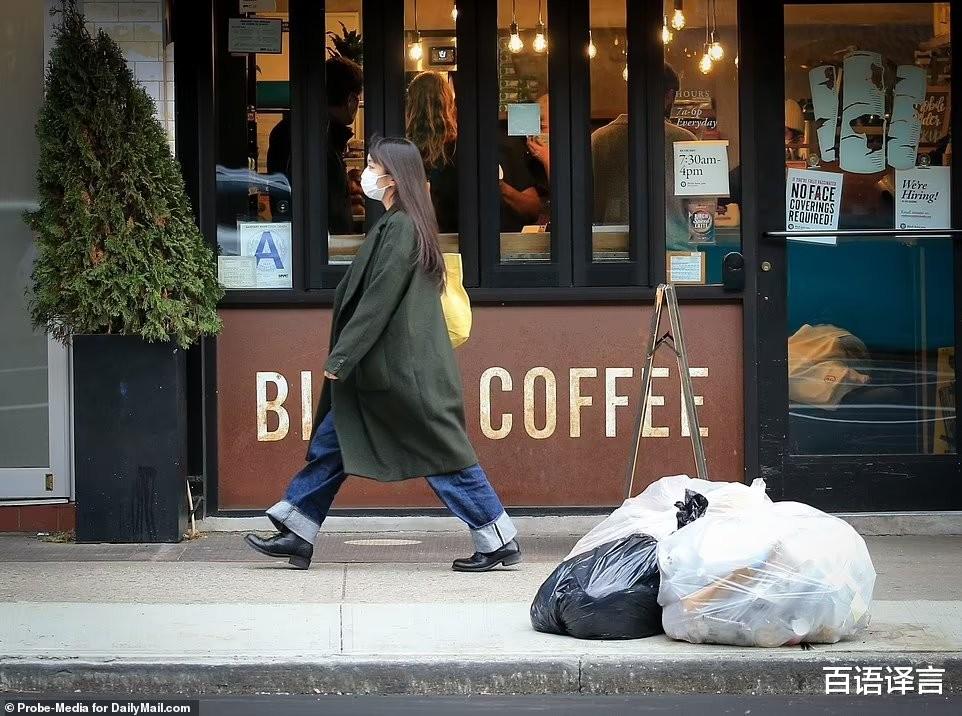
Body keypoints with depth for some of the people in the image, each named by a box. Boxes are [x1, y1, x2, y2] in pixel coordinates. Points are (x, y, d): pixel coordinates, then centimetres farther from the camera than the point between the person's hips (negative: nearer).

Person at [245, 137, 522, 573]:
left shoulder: (401, 228, -16)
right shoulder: (400, 224, 13)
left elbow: (378, 301, -19)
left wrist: (341, 357, -17)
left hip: (403, 369, -10)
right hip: (384, 369, 10)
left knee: (440, 452, -4)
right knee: (332, 441, 11)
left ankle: (498, 540, 3)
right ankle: (296, 536, 15)